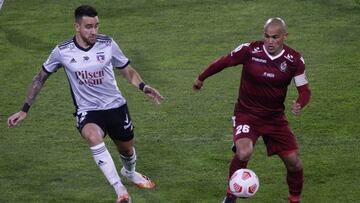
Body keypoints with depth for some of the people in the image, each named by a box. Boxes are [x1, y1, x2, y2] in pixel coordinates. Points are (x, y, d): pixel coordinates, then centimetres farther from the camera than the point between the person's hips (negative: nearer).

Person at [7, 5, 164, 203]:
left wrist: (143, 86, -15)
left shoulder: (107, 44, -8)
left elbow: (128, 71, 5)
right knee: (93, 136, -35)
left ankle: (129, 172, 58)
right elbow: (40, 78, 4)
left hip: (116, 106, 2)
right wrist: (24, 110, 2)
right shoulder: (62, 51, -10)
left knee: (127, 149, 18)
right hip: (87, 111, -2)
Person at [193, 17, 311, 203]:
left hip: (275, 117, 3)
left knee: (293, 161, -1)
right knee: (244, 152, -28)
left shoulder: (294, 60, -11)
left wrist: (299, 104, -27)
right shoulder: (249, 50, -16)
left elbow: (304, 90, -4)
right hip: (247, 114, -3)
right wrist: (201, 78, 14)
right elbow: (223, 62, 1)